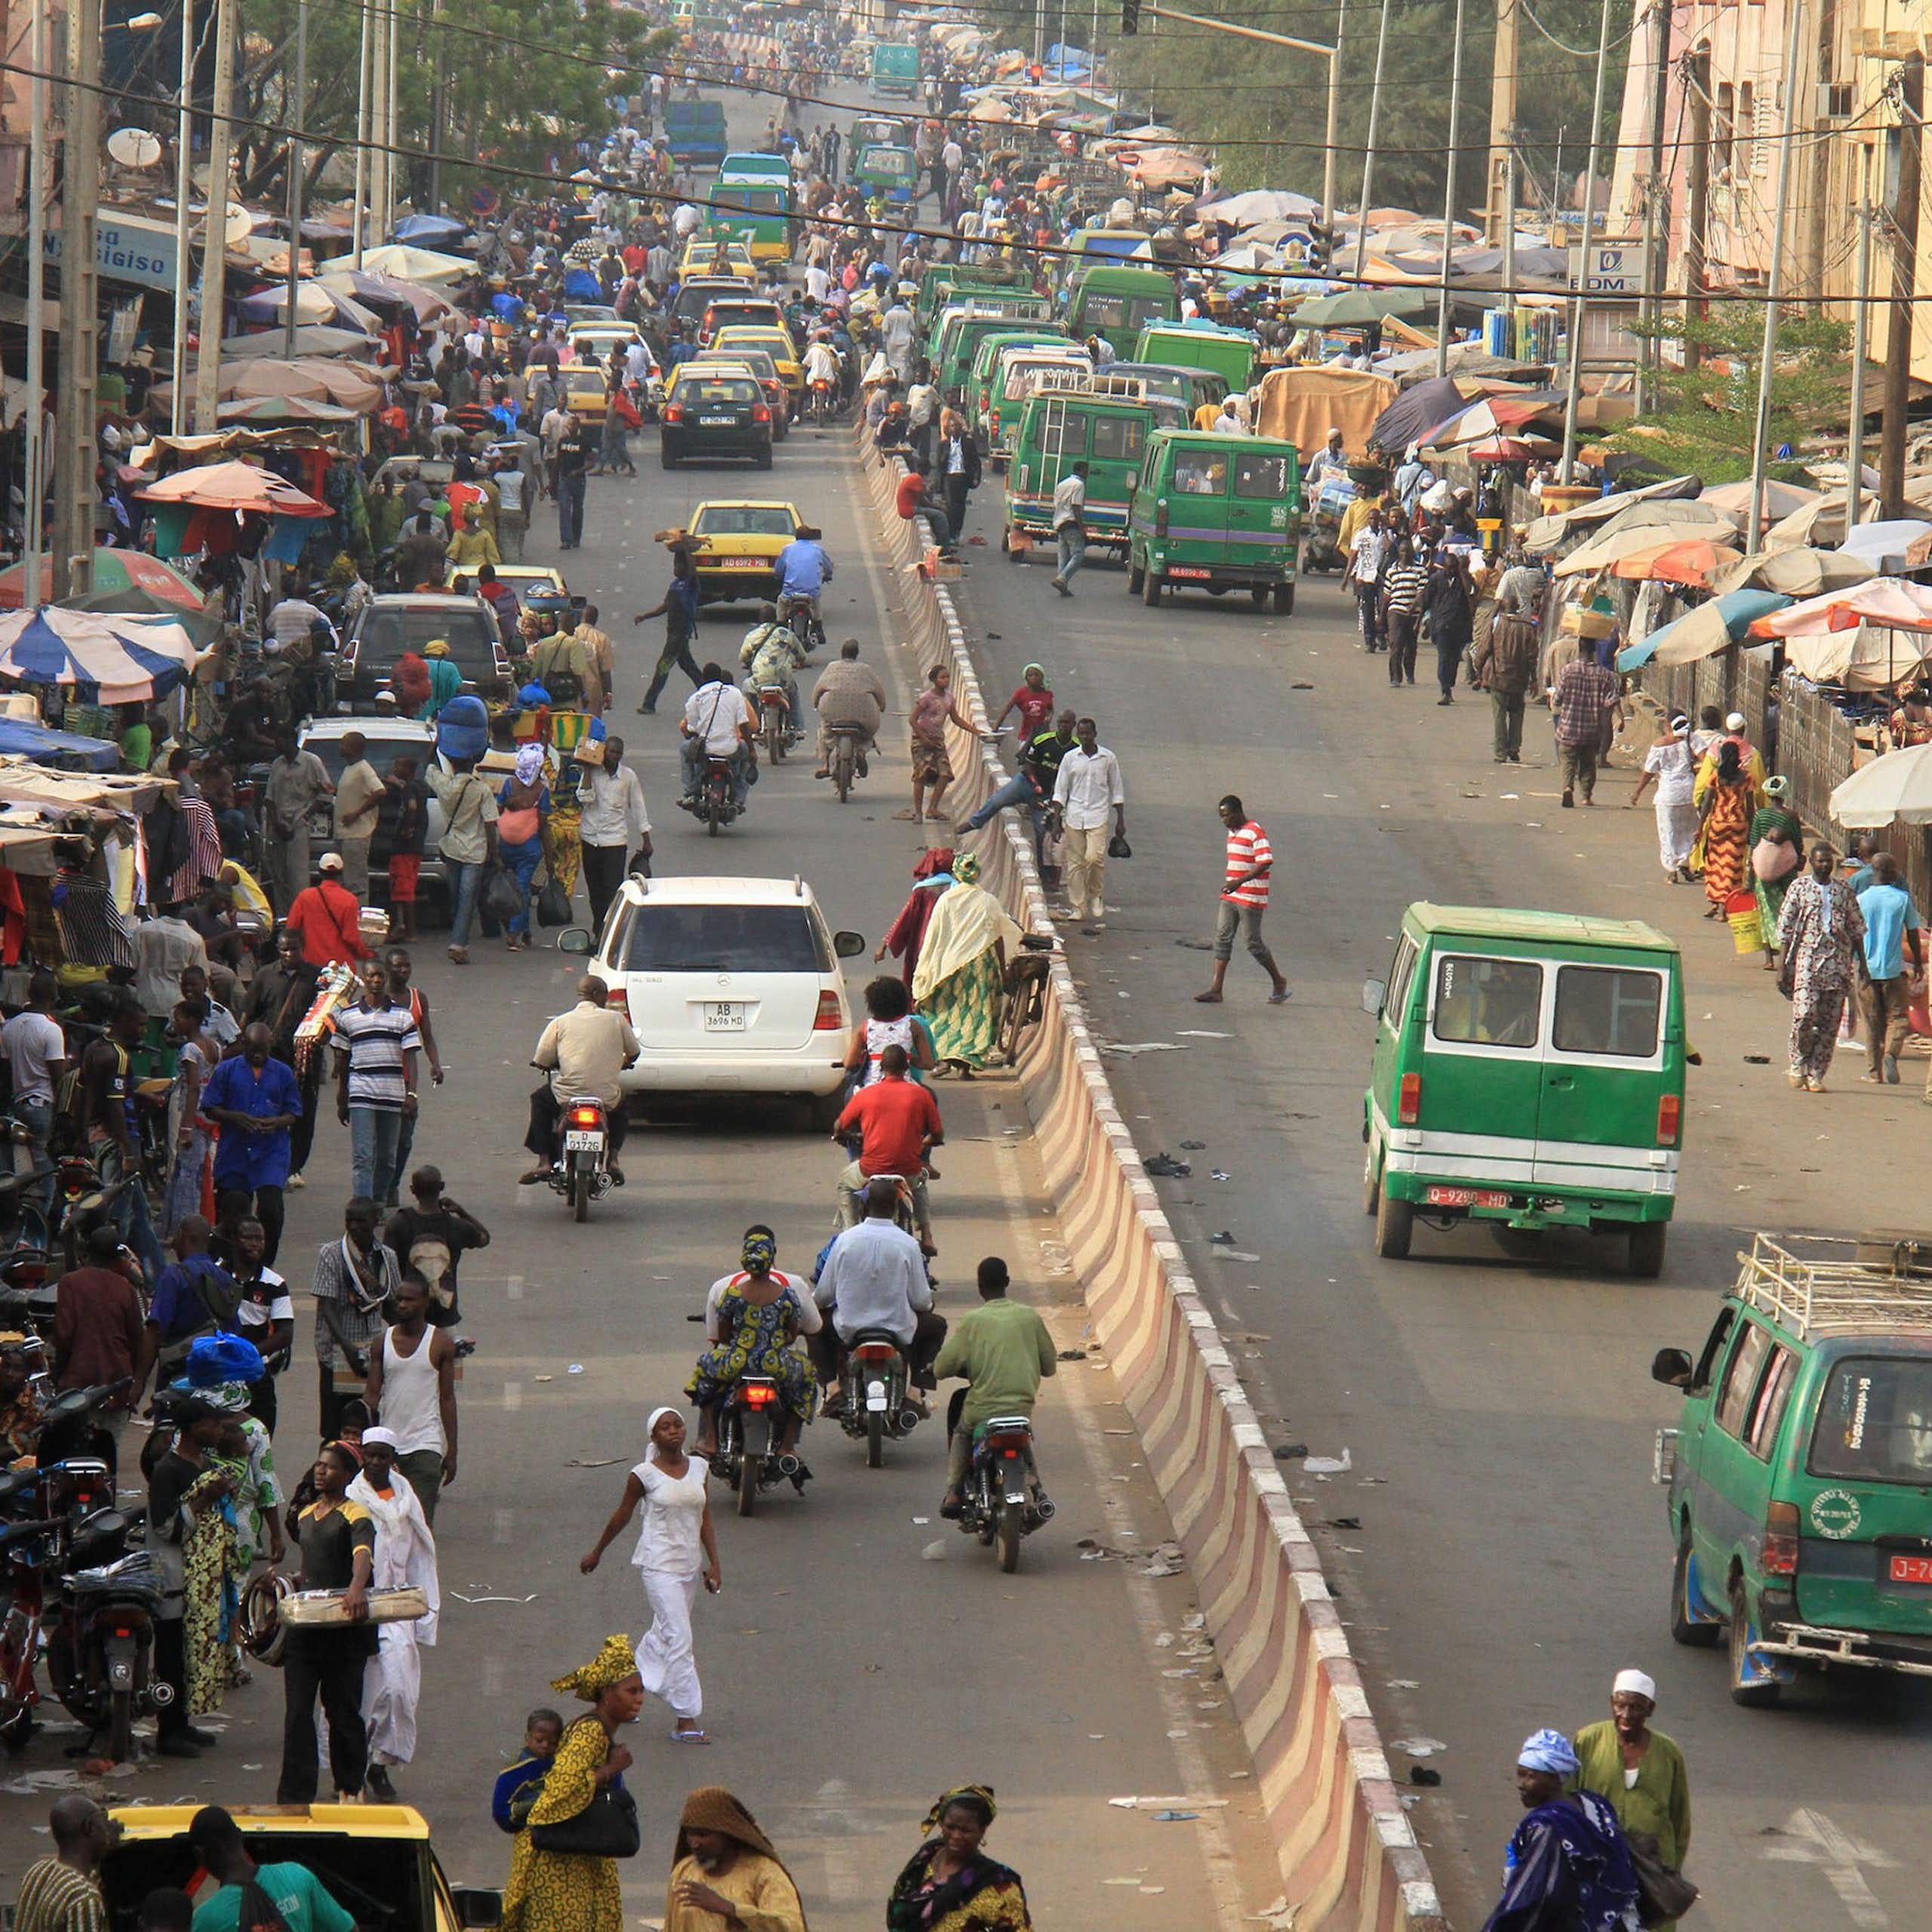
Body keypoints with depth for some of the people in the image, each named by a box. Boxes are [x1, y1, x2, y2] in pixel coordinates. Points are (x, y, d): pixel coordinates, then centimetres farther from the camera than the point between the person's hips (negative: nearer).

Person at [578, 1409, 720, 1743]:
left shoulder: (698, 1468, 5)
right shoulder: (645, 1475, -9)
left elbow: (705, 1519, 9)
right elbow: (622, 1515, 4)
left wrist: (713, 1564, 4)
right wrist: (596, 1553, 14)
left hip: (689, 1563, 6)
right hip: (659, 1565, -6)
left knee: (663, 1634, 15)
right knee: (678, 1639, -10)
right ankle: (686, 1719, -8)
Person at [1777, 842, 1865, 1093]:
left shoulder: (1844, 890, 12)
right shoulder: (1799, 888, 5)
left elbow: (1857, 928, 16)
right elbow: (1785, 928, 3)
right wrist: (1782, 965, -3)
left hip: (1837, 961, 3)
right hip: (1806, 957, -3)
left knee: (1830, 1022, -1)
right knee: (1805, 1013, -16)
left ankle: (1816, 1074, 5)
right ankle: (1798, 1062, 6)